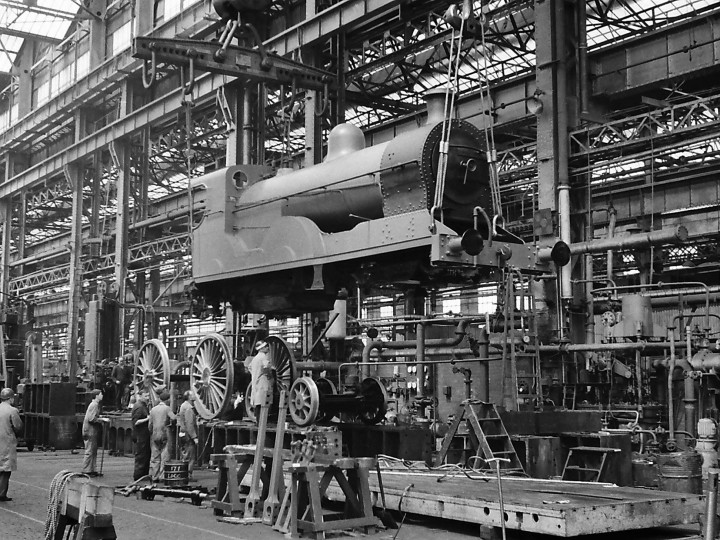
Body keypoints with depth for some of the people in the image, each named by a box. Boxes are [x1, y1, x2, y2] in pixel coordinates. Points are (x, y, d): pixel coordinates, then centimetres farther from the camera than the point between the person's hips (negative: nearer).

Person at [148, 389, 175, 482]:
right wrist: (169, 423, 2)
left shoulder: (153, 409, 9)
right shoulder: (167, 408, -6)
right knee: (165, 456, -1)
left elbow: (150, 424, 10)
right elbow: (174, 418, -18)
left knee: (154, 456, 9)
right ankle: (163, 475, -5)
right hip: (165, 434, -5)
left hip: (155, 435, 5)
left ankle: (154, 476, 11)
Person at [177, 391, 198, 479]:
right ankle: (188, 475, -4)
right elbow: (189, 424, -21)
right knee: (190, 457, -6)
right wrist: (194, 437, -21)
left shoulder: (183, 406, 14)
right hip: (188, 435, -10)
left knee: (185, 456, 14)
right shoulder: (188, 408, -17)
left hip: (183, 434, 10)